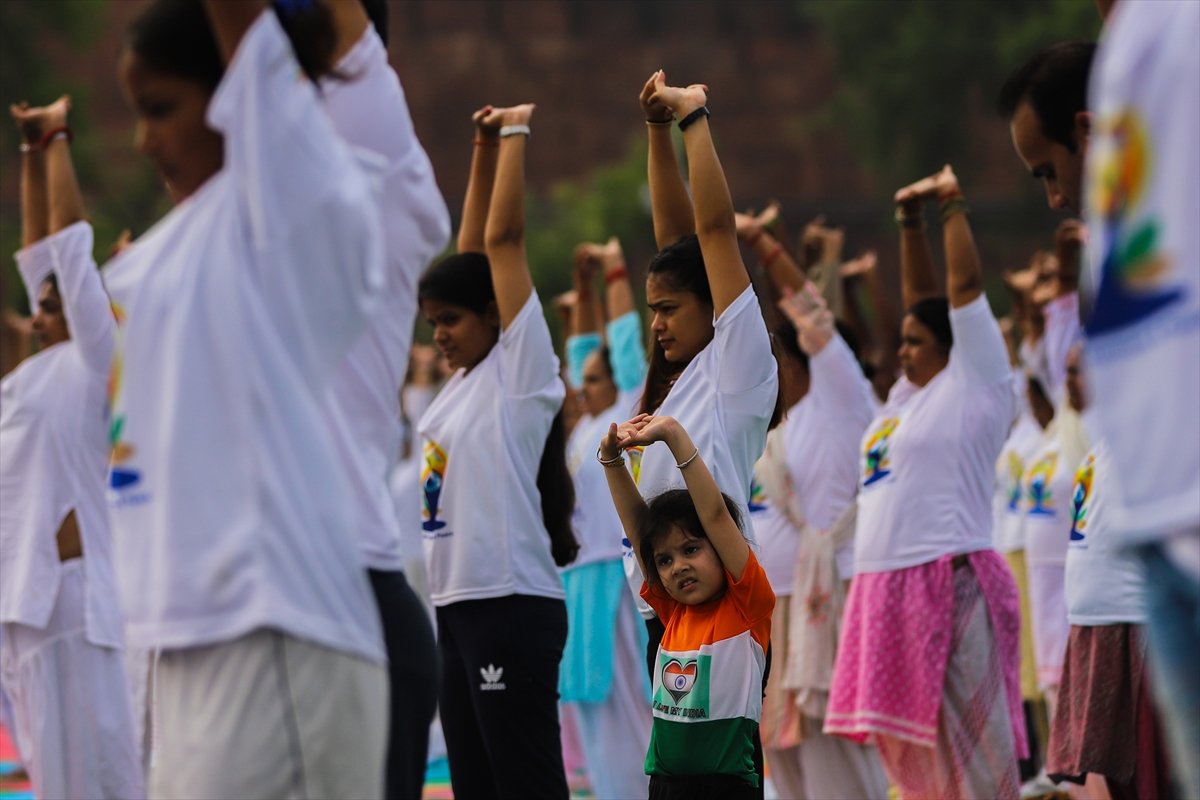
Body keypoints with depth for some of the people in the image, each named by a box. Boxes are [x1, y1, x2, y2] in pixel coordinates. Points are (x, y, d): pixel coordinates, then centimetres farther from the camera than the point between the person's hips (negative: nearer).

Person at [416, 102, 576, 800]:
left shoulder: (521, 371, -6)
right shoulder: (468, 379, 15)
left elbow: (503, 239, -10)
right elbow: (473, 250, 18)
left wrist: (515, 134, -4)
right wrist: (484, 147, 16)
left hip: (512, 605, -9)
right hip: (457, 605, 9)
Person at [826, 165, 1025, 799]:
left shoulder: (974, 386, -3)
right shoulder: (913, 393, 18)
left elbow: (966, 289, -5)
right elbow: (921, 298, 24)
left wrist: (952, 208, 2)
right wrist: (910, 221, 19)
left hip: (948, 581, -9)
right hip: (888, 586, 9)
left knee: (967, 748, -8)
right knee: (911, 746, 9)